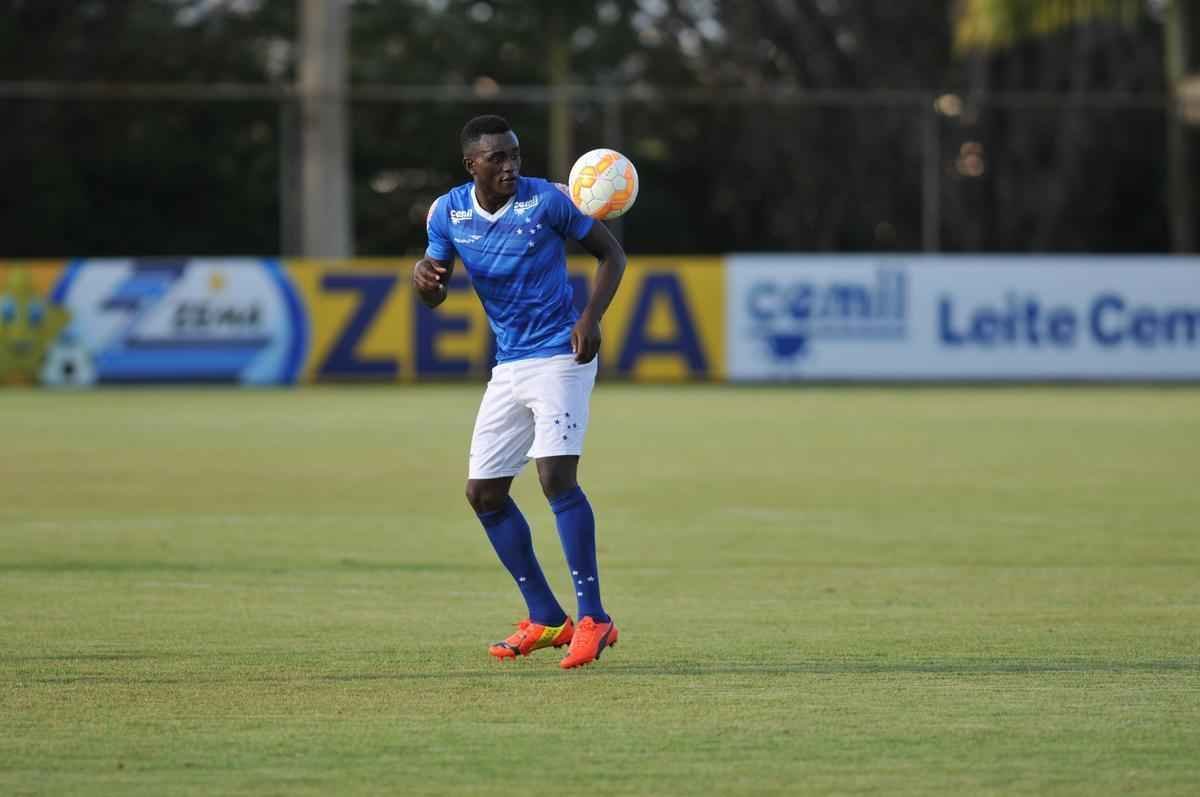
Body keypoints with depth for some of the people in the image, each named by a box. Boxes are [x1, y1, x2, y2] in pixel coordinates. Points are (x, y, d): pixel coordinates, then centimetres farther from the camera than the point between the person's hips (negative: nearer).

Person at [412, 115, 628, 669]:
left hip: (559, 355, -6)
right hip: (507, 367, 6)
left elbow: (611, 254, -2)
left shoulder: (546, 201, -11)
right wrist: (424, 277, -16)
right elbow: (435, 297, 9)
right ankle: (545, 620, 15)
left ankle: (592, 618, -18)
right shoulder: (448, 213, 2)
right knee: (483, 493, 5)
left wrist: (591, 316, -17)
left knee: (556, 475, -22)